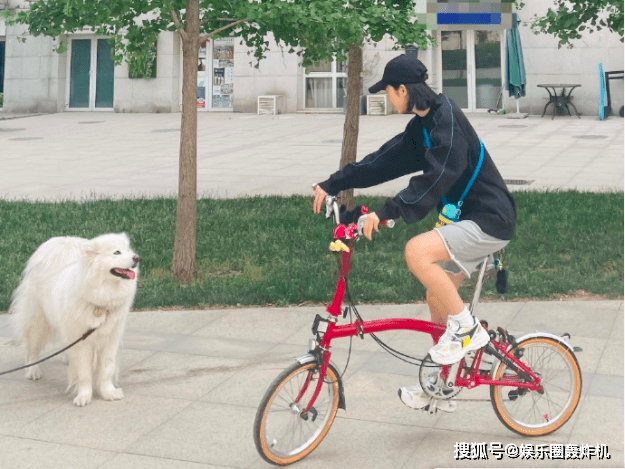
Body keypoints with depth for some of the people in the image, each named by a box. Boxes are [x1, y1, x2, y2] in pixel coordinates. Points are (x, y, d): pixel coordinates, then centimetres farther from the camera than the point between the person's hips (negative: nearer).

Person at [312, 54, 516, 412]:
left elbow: (435, 178, -29)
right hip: (468, 219, 10)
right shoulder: (423, 125, 10)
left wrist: (387, 212, -33)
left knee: (417, 251, -28)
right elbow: (385, 161, 14)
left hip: (490, 220, -10)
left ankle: (467, 328, -10)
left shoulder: (447, 120, -20)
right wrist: (333, 184, 13)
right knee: (437, 297, 12)